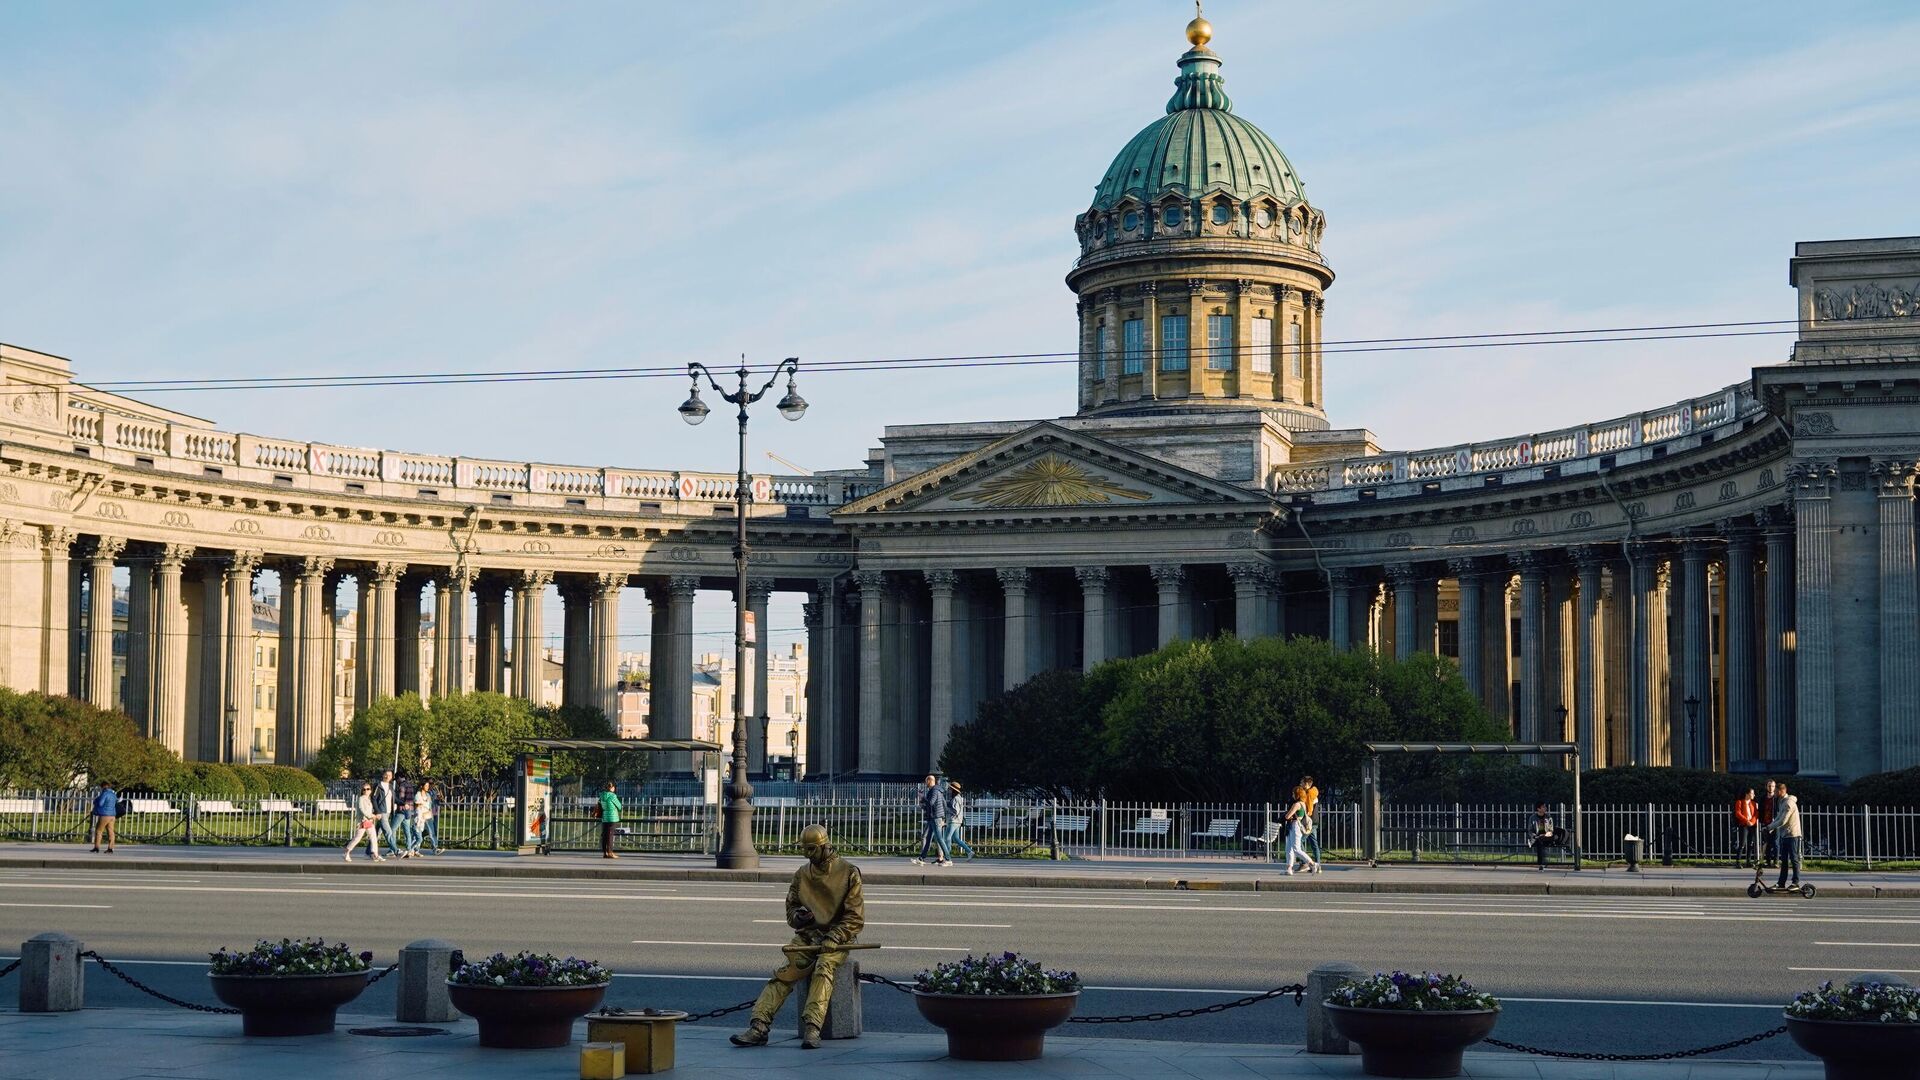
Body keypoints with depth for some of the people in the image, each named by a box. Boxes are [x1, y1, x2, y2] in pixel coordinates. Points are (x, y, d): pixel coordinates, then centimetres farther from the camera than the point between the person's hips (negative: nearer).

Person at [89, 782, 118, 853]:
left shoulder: (105, 794, -13)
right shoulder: (113, 794, 13)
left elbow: (100, 803, -17)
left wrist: (95, 800, 5)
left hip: (104, 815, -8)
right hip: (112, 815, 8)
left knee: (98, 831, 2)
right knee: (110, 832, 3)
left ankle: (96, 847, 2)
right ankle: (110, 848, -2)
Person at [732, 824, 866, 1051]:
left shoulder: (849, 872, 0)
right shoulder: (802, 874, 14)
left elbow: (855, 917, -4)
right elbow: (790, 908, 21)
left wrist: (832, 938, -17)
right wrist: (798, 915, -4)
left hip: (838, 937, -4)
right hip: (807, 936, 4)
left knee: (823, 968, -35)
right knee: (784, 973, -22)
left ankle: (812, 1028, -47)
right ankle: (759, 1027, -33)